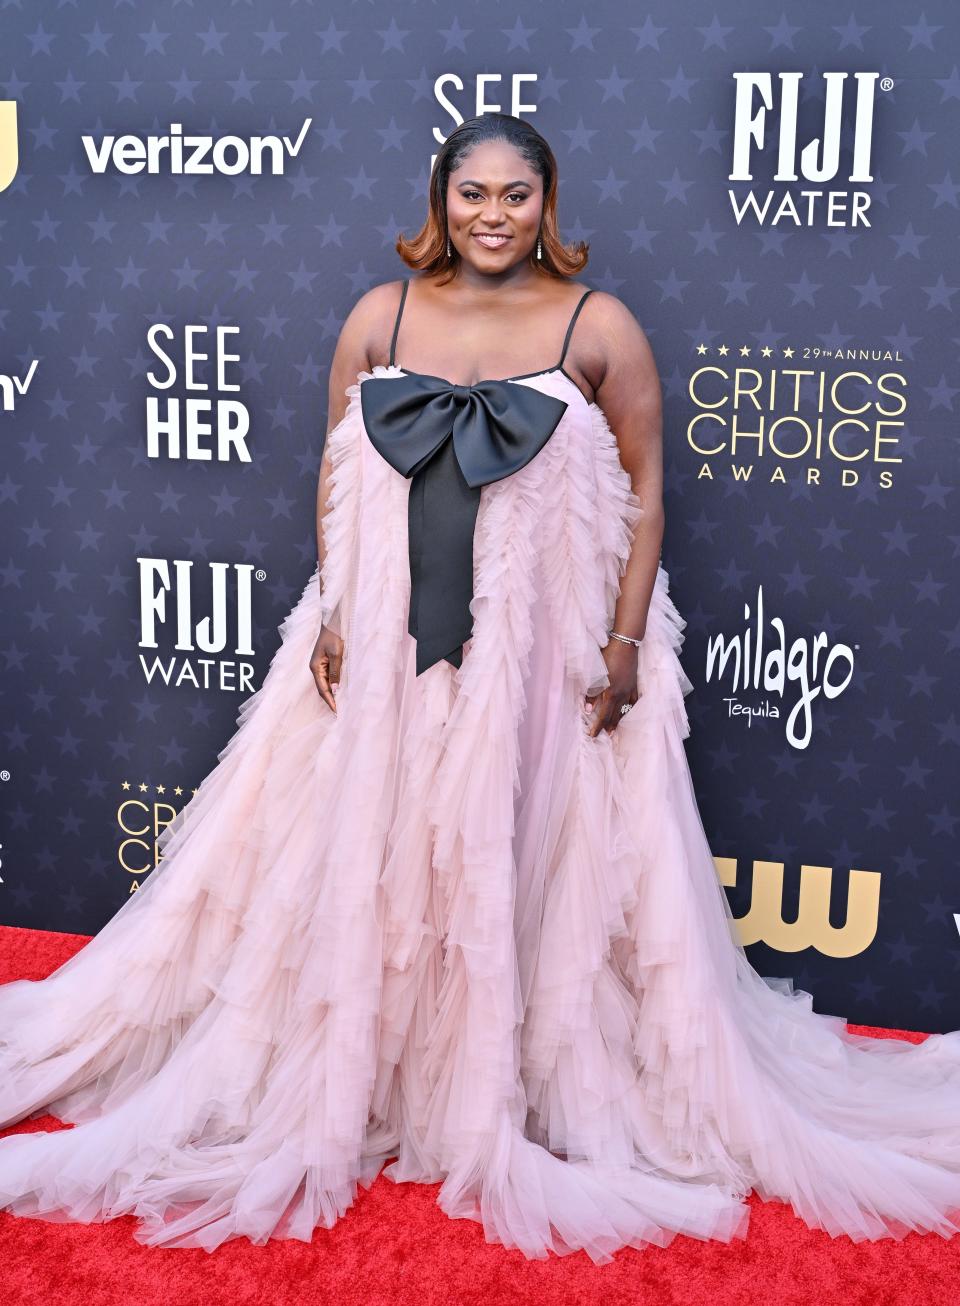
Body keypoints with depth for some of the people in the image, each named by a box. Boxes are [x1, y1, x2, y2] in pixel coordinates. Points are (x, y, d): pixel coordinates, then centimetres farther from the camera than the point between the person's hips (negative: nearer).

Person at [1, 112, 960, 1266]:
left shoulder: (601, 328, -2)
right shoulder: (380, 316, 5)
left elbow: (644, 490, -1)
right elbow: (337, 473, 8)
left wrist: (627, 641, -7)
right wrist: (332, 615, 0)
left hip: (548, 652, -2)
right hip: (388, 644, 3)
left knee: (543, 869, 6)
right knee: (371, 860, 11)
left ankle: (549, 1091, 25)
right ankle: (355, 1078, 30)